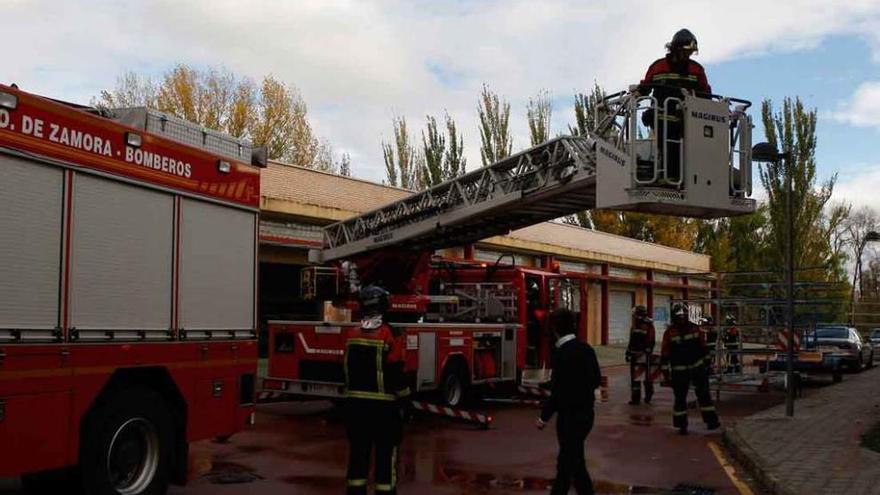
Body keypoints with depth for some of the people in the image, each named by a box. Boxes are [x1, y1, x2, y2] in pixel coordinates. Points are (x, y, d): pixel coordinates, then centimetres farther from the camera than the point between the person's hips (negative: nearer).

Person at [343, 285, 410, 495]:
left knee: (358, 451, 12)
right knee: (386, 453, 2)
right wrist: (404, 398, -2)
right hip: (383, 404, -5)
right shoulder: (391, 336, -13)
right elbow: (395, 373, -13)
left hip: (355, 402, 5)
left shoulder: (352, 335, 5)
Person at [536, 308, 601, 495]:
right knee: (566, 459, 19)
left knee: (575, 463, 5)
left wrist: (544, 417, -10)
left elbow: (558, 391, -20)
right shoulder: (586, 348, 2)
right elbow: (597, 380, 12)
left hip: (570, 416, -8)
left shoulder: (562, 354, -20)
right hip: (586, 413, 8)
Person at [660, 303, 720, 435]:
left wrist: (707, 361, 10)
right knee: (680, 397, 4)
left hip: (697, 366, 2)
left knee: (704, 393, 2)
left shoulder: (694, 328, 0)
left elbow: (703, 346, 9)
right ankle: (681, 424, 13)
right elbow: (665, 351, -6)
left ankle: (711, 420, 9)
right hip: (679, 370, -2)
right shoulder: (670, 332, -7)